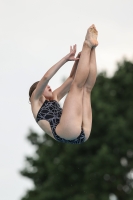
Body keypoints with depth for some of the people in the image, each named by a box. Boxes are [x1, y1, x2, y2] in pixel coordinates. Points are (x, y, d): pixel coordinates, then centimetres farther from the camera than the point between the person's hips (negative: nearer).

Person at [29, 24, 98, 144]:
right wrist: (66, 58, 7)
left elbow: (71, 78, 36)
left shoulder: (54, 98, 40)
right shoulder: (36, 100, 22)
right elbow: (46, 77, 6)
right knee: (78, 84, -4)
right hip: (65, 133, -7)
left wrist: (78, 59, 20)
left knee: (87, 87, 12)